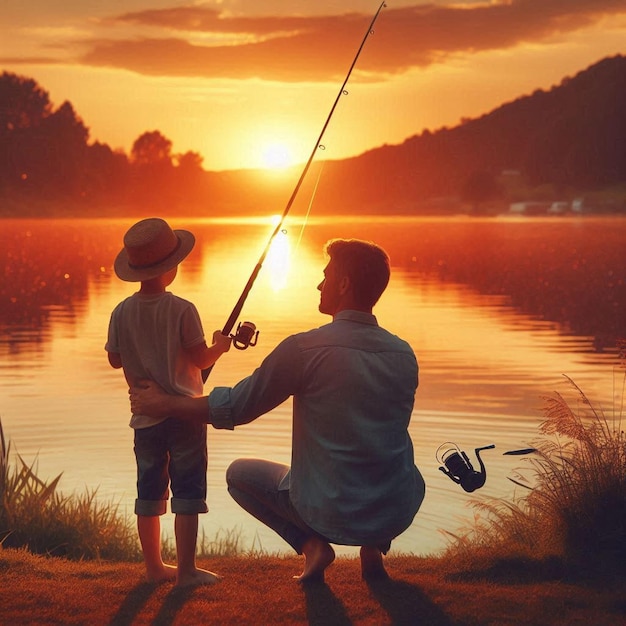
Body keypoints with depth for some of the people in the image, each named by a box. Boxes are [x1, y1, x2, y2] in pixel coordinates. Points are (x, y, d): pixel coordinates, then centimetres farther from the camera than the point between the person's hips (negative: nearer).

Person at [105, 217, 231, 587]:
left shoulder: (122, 313, -2)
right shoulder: (182, 310, -14)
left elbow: (116, 360, 7)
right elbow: (201, 359, -11)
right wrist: (221, 346, 9)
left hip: (145, 415, 5)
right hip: (184, 414, -5)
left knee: (150, 493, 12)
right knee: (188, 493, 1)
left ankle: (155, 566, 20)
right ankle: (186, 570, 2)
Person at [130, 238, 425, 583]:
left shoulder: (305, 349, -14)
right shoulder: (404, 354, 0)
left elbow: (234, 408, -4)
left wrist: (163, 402, 10)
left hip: (330, 513, -3)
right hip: (398, 514, 3)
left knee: (239, 473, 22)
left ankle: (311, 544, 5)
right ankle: (373, 547, 15)